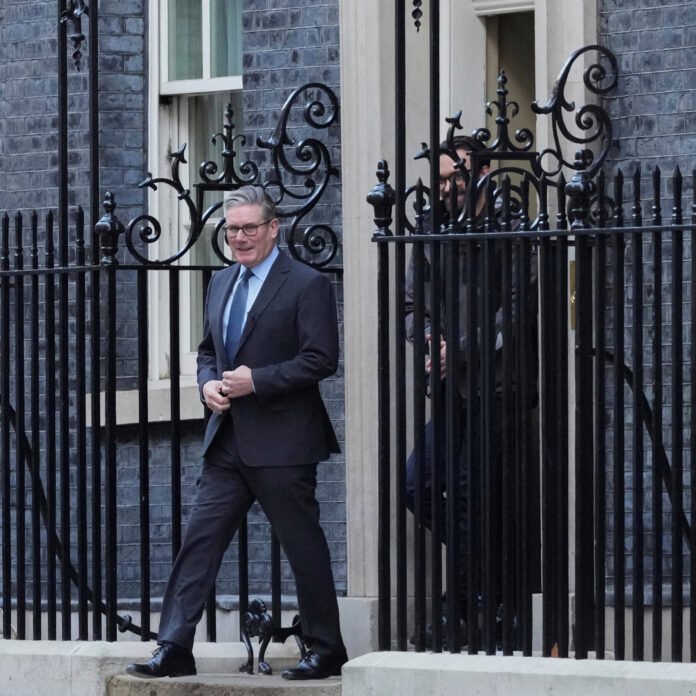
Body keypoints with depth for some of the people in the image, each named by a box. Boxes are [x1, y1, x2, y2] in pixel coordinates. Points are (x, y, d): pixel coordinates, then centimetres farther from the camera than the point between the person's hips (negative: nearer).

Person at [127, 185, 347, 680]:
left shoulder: (307, 285, -7)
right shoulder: (221, 284, 15)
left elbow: (321, 360, -13)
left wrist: (256, 380, -19)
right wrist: (208, 383, 1)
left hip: (281, 442, -7)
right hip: (228, 439, 7)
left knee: (304, 547, 2)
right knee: (200, 541, 1)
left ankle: (326, 651, 13)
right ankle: (174, 649, 2)